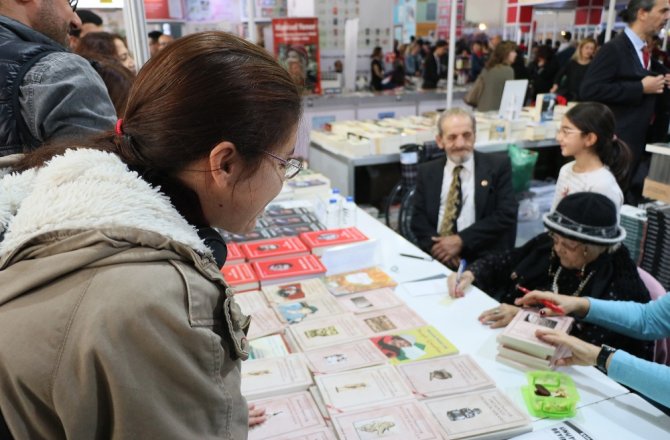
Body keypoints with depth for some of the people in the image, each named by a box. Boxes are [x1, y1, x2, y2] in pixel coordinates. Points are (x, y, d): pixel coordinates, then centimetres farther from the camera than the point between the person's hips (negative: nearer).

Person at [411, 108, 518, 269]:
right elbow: (419, 218, 7)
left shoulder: (498, 166, 5)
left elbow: (506, 215, -3)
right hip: (437, 257, 3)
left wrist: (461, 240, -13)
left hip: (483, 259, -2)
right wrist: (435, 246, -13)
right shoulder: (427, 171, 12)